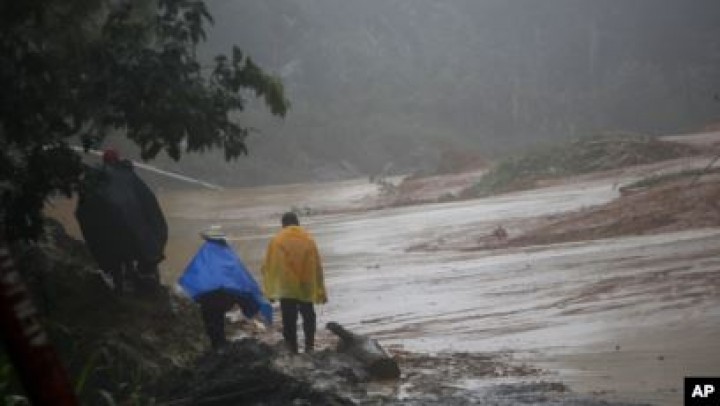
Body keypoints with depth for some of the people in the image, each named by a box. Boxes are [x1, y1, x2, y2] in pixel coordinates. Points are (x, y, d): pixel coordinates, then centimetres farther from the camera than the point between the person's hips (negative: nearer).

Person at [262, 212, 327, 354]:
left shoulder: (276, 241, -1)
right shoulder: (308, 240, 2)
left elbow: (268, 267, -1)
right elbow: (317, 267, 2)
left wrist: (270, 291, 6)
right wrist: (321, 292, 6)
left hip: (286, 288, -1)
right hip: (306, 287, 1)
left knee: (289, 319, 6)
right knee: (308, 316, 18)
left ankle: (292, 350, 6)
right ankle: (309, 345, 12)